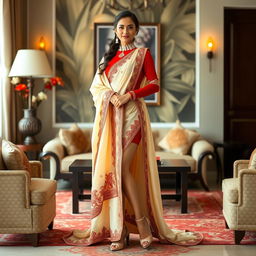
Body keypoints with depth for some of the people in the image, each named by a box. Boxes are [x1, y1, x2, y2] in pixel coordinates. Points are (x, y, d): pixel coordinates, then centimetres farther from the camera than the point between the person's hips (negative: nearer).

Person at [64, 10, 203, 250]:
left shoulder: (142, 54, 6)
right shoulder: (109, 57, 19)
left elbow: (154, 84, -2)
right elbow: (96, 86, 13)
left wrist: (130, 94, -15)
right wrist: (110, 95, -7)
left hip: (131, 115, -4)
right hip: (109, 117, 5)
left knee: (122, 167, -17)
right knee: (110, 169, -1)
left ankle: (141, 220, -6)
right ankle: (117, 230, 4)